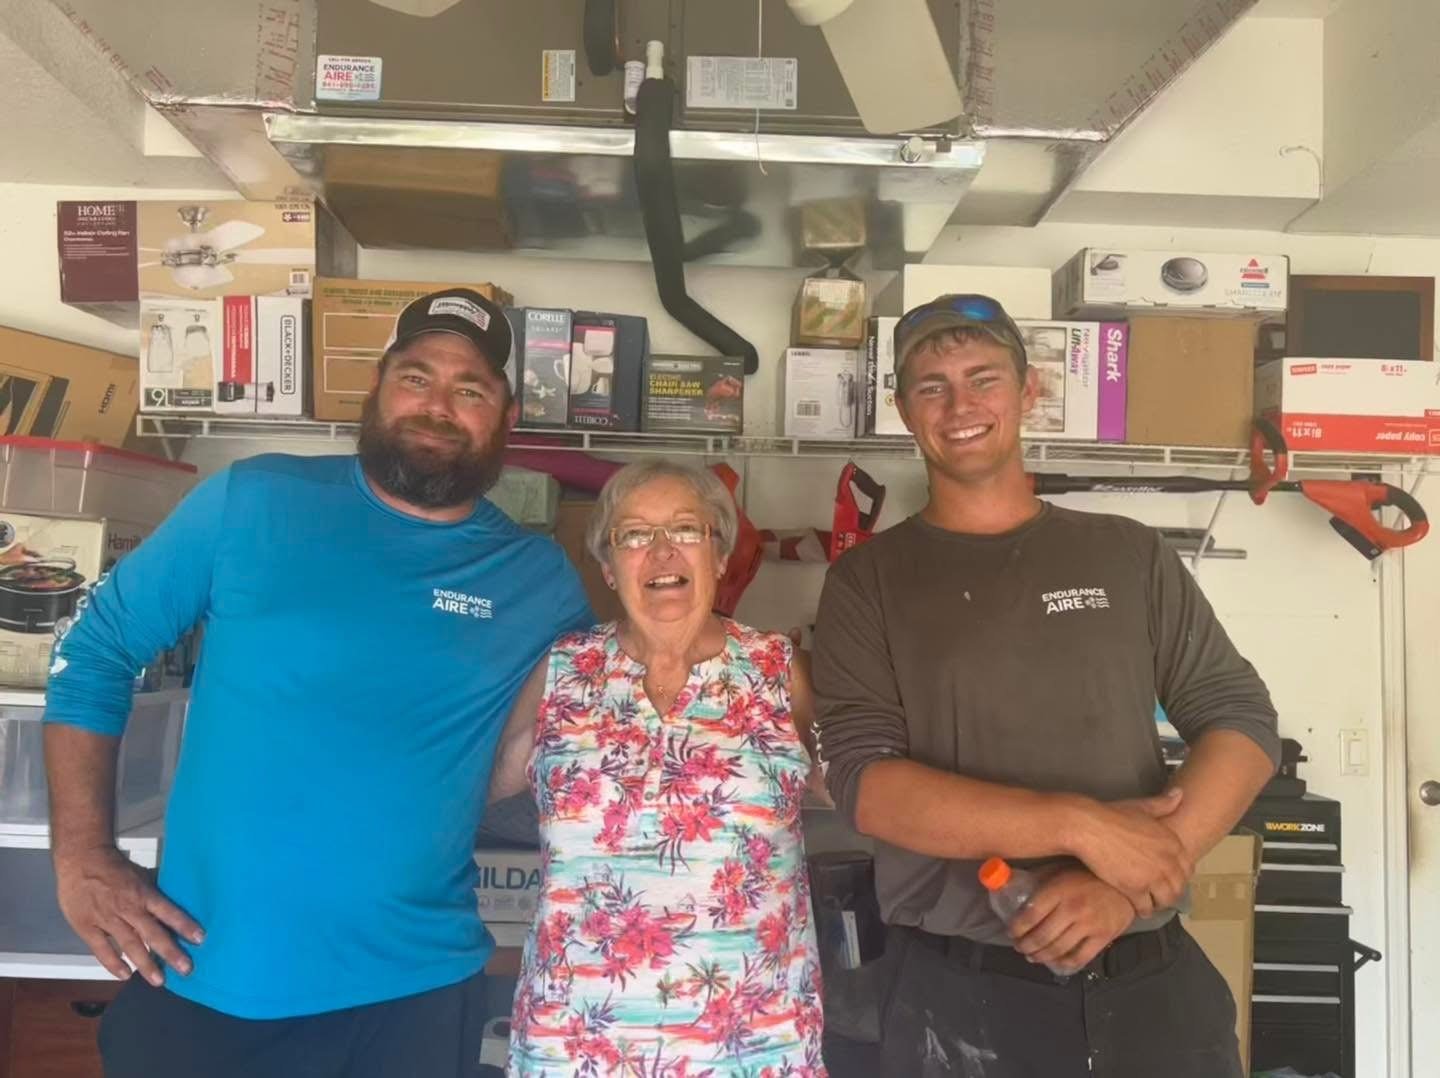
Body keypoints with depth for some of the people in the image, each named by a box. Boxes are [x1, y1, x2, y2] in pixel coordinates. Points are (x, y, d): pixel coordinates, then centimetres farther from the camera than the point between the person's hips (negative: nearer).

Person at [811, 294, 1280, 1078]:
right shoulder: (868, 580, -2)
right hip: (958, 992, -1)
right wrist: (1083, 826, -19)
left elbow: (1241, 720, 2)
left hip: (1151, 978, 2)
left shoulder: (1127, 553, 5)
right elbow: (866, 781, -11)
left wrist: (1126, 884, -13)